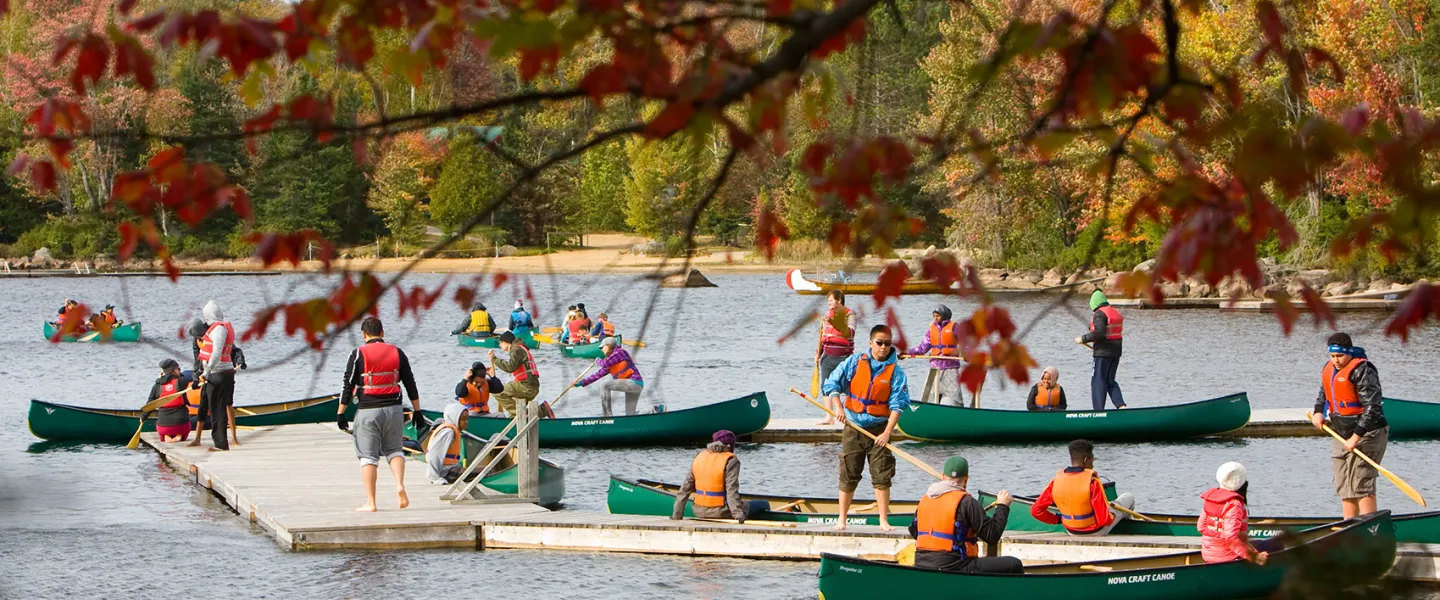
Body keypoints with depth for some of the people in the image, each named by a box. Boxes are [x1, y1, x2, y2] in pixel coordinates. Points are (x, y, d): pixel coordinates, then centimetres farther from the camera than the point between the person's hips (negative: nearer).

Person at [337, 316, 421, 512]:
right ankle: (399, 484, -8)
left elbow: (348, 385, -5)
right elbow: (410, 384, 10)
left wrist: (340, 413, 2)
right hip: (393, 408, 3)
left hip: (367, 411, -3)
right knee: (394, 450, 17)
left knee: (368, 457, 2)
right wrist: (417, 411, 18)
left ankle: (370, 502, 0)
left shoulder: (358, 355, -5)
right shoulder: (397, 353, 6)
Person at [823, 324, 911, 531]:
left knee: (882, 476, -2)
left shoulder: (895, 371, -3)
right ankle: (841, 519, 12)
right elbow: (832, 384, 3)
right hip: (853, 427, 1)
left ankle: (884, 520, 5)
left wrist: (887, 433, -15)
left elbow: (897, 405, -7)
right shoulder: (854, 363, 0)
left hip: (879, 429, -1)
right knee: (848, 475, 3)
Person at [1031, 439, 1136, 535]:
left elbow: (1035, 511, -14)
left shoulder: (1056, 481, -16)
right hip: (1096, 532, -4)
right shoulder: (1092, 482, -29)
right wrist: (1112, 517, -5)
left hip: (1071, 531, 4)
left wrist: (1058, 519, 1)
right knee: (1128, 498, 22)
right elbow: (1104, 519, -28)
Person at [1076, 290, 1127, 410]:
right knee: (1110, 381, 15)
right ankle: (1121, 405, 0)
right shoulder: (1116, 313, 13)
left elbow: (1099, 333, -25)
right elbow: (1118, 333, 15)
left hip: (1103, 353, -8)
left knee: (1098, 382, -1)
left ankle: (1099, 410, -3)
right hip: (1116, 352, 8)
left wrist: (1083, 339, -13)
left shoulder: (1099, 314, -13)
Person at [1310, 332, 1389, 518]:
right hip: (1341, 434, 9)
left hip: (1366, 434, -9)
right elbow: (1324, 393, 30)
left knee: (1361, 485, -14)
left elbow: (1371, 407, -22)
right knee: (1344, 488, 10)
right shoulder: (1328, 369, 9)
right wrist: (1318, 412, 10)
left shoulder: (1362, 370, -17)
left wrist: (1356, 437, -26)